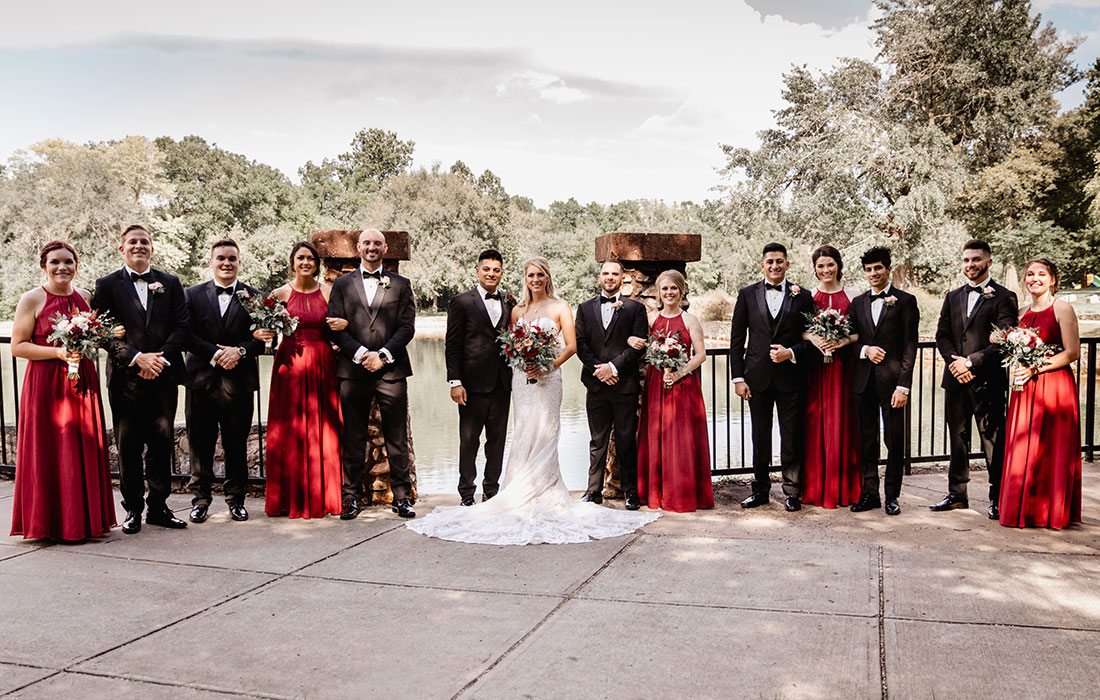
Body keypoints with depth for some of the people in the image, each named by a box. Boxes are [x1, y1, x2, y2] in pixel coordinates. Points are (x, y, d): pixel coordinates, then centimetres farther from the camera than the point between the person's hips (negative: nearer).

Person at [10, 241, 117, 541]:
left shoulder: (85, 297, 11)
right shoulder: (32, 299, -3)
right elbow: (18, 346, -7)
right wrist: (58, 352, -17)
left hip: (83, 382, 5)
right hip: (46, 384, -5)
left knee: (86, 451, 5)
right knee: (51, 453, -1)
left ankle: (86, 519, 15)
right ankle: (54, 523, 8)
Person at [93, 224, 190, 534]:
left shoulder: (170, 283, 11)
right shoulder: (107, 285, 5)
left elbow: (182, 325, 4)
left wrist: (162, 358, -10)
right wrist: (137, 357, -15)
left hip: (164, 376, 2)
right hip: (126, 378, -1)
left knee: (162, 442, 7)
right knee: (128, 446, 5)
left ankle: (158, 506, 17)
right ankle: (133, 508, 15)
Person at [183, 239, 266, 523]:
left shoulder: (254, 296, 6)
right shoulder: (192, 295, 8)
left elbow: (264, 337, 1)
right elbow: (186, 334, -1)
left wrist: (239, 350, -15)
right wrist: (215, 354, -13)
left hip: (239, 381, 0)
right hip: (201, 380, 0)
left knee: (237, 444, 6)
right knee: (200, 444, 5)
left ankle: (236, 499, 17)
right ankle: (200, 499, 16)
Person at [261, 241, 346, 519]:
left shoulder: (329, 292, 6)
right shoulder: (281, 294, 4)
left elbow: (341, 324, 9)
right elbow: (267, 327, 6)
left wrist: (345, 323, -12)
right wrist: (261, 334, -15)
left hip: (322, 364, 1)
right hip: (290, 363, -1)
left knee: (324, 430, 3)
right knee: (290, 430, 1)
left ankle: (323, 496, 13)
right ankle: (291, 498, 10)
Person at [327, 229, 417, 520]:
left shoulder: (401, 284, 10)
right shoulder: (342, 284, 11)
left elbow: (407, 326, 2)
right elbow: (335, 326, 3)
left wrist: (383, 355, -10)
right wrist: (361, 354, -10)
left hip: (391, 369, 0)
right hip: (353, 370, 1)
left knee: (397, 438, 3)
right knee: (353, 438, 6)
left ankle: (401, 496, 11)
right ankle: (352, 495, 15)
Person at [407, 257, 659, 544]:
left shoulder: (560, 307, 4)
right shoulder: (517, 311, 15)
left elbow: (571, 345, -2)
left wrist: (548, 365, -15)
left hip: (548, 378, -4)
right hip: (521, 379, 4)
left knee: (542, 437, -7)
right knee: (523, 438, 3)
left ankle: (542, 497, -1)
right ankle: (525, 498, 9)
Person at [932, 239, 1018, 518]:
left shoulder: (1003, 297, -2)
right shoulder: (953, 297, 14)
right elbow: (941, 335, 10)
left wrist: (971, 361, -15)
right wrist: (955, 363, -7)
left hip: (987, 381, -5)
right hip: (956, 380, 5)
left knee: (993, 442, 0)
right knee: (958, 441, 12)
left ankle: (997, 498, 10)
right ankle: (957, 494, 21)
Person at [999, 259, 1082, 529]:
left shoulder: (1062, 308, -5)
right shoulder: (1023, 312, 13)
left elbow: (1072, 352, -12)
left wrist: (1035, 369, -16)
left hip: (1055, 387, -6)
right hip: (1025, 389, 6)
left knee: (1053, 450, 0)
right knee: (1023, 450, 6)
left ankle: (1053, 512, 11)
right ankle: (1025, 509, 15)